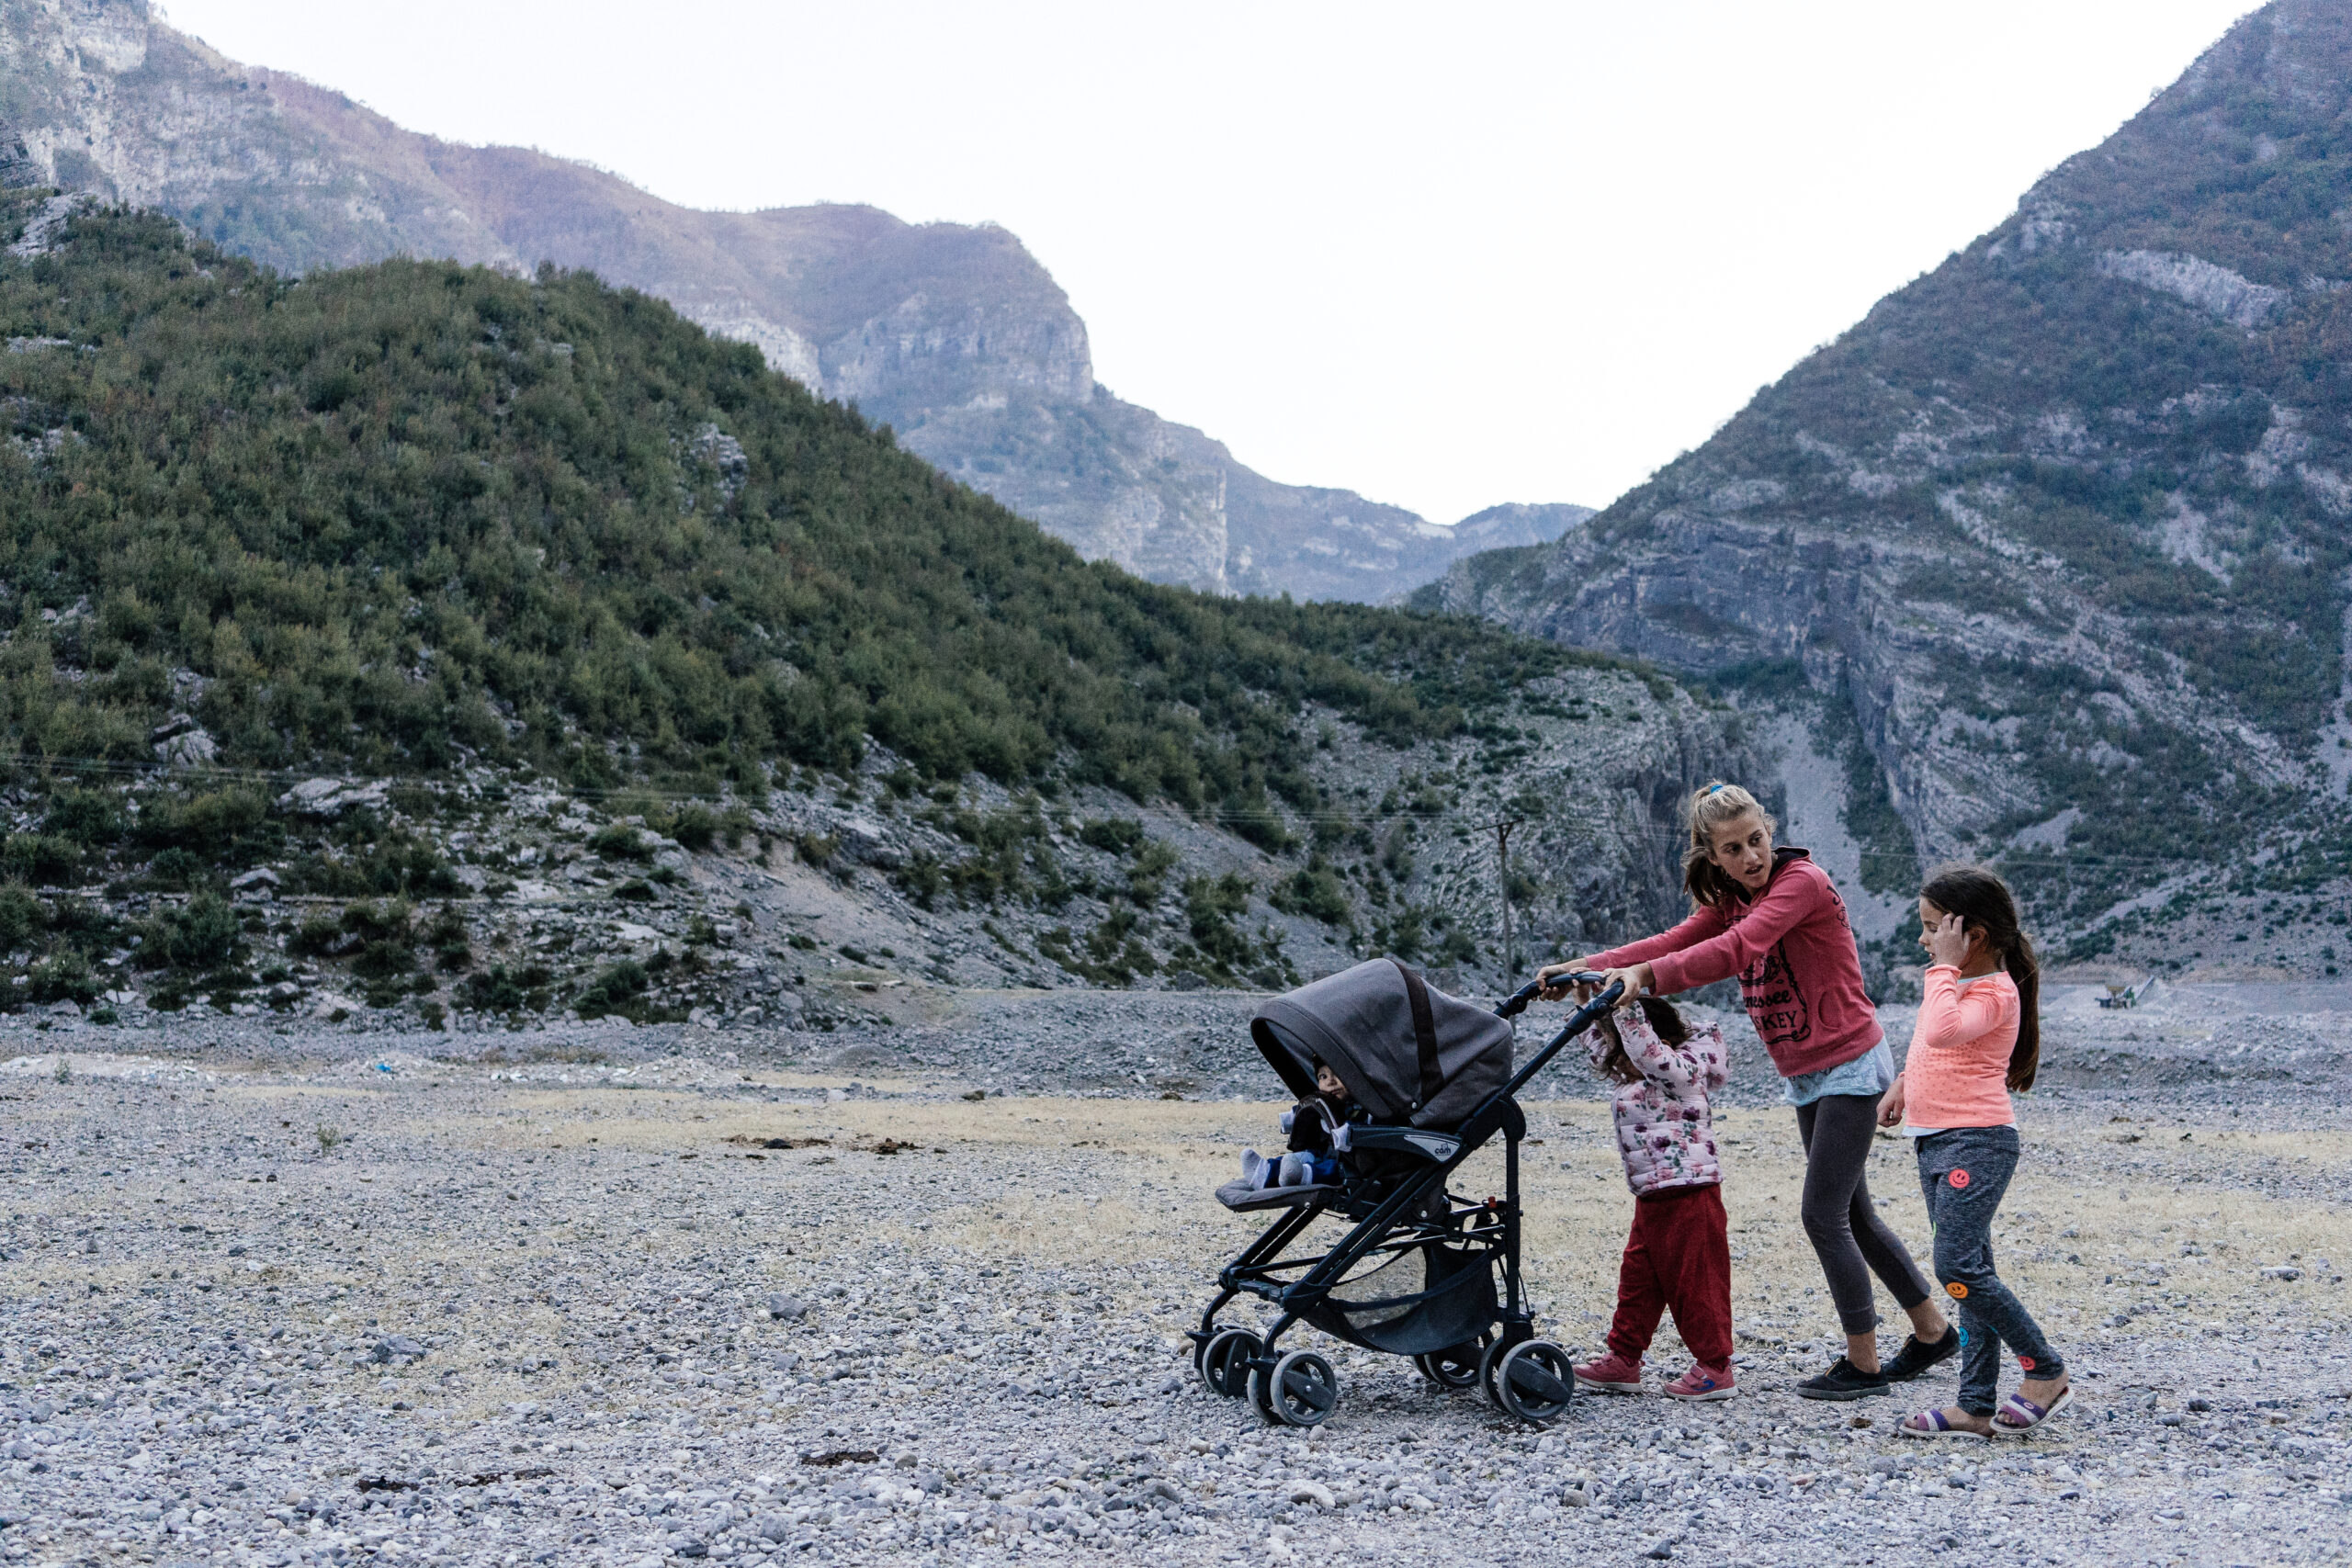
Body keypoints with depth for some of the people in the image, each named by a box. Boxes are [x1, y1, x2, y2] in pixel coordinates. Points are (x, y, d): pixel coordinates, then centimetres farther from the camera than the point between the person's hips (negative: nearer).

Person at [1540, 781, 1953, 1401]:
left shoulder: (1802, 881, -19)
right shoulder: (1733, 898, 8)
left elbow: (1735, 950, -34)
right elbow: (1674, 943, -4)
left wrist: (1646, 976, -45)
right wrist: (1582, 967, -17)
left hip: (1850, 1069, -9)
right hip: (1806, 1077, 9)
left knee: (1824, 1215, -8)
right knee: (1853, 1215, 15)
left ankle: (1863, 1365, 3)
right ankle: (1933, 1330, 30)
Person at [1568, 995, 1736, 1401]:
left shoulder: (1677, 1071, -11)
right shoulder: (1634, 1077, 15)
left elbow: (1646, 1050, -31)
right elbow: (1597, 1042, 22)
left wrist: (1626, 1006, -31)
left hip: (1689, 1196, -10)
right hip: (1652, 1200, 10)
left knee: (1695, 1283, -2)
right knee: (1637, 1280, 13)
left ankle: (1715, 1369, 6)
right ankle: (1623, 1360, 20)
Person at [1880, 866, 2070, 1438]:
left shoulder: (1994, 991, -15)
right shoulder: (1958, 981, 15)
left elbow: (1942, 1030, -34)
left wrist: (1944, 966, -24)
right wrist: (1904, 1085, 20)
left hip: (1977, 1143, -10)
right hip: (1936, 1141, 10)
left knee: (1958, 1267, -16)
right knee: (1968, 1272, 9)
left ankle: (2047, 1372, -1)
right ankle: (1976, 1406, 11)